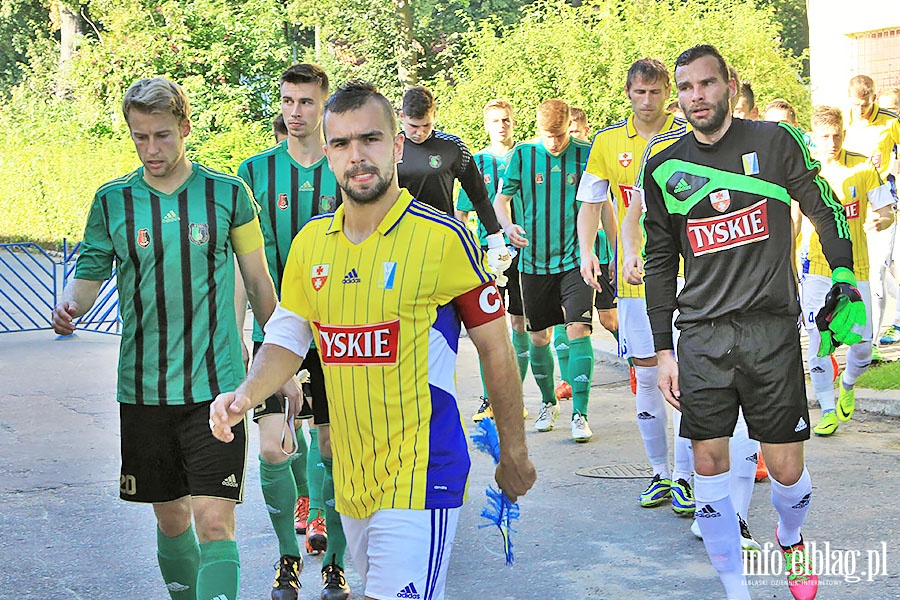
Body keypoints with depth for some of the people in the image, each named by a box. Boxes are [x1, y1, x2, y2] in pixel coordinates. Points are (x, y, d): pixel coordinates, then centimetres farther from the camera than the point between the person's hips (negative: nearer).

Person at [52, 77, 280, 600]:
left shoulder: (228, 193, 1)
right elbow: (89, 277, 7)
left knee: (215, 522, -11)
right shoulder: (111, 201, 4)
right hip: (144, 390, 2)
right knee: (171, 516, 13)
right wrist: (69, 306, -18)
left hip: (216, 385, -2)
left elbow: (259, 282, 10)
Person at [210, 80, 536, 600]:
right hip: (351, 479, 6)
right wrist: (246, 395, -6)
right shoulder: (311, 242, 5)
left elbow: (496, 348, -4)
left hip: (420, 477, -6)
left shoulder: (444, 238, -12)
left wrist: (515, 454, 2)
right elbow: (287, 339, 13)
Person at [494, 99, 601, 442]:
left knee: (578, 329, -15)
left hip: (576, 258, -2)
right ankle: (548, 403, 31)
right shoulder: (523, 154, 1)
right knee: (538, 338, 9)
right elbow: (501, 199, 4)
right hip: (535, 260, 2)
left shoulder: (586, 155, -1)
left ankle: (580, 414, -11)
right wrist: (508, 226, -17)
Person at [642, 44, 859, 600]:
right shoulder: (664, 169, 7)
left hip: (772, 329, -2)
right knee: (709, 464, -2)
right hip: (701, 336, 2)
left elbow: (826, 209, 10)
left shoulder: (775, 141, 0)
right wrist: (664, 349, 10)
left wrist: (844, 283, 0)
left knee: (786, 469, 1)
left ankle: (791, 538, 34)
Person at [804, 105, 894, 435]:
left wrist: (881, 220, -19)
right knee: (818, 341, -4)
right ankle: (828, 411, 10)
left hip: (855, 269, 0)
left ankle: (847, 384, 31)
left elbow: (887, 210, 3)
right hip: (816, 268, 0)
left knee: (863, 343, -1)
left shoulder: (862, 167, -1)